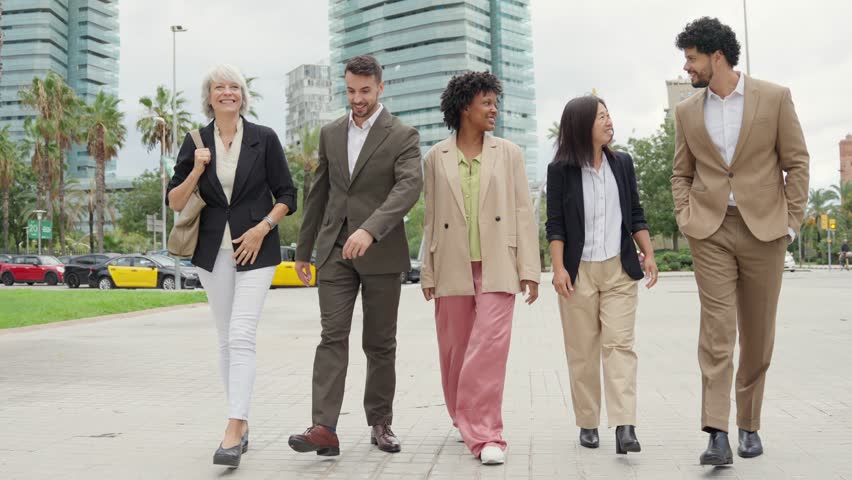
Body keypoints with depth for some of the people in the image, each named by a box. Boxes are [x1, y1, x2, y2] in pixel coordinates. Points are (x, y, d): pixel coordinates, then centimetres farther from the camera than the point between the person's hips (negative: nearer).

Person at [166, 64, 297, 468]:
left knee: (241, 336, -14)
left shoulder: (264, 139, -1)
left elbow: (286, 196, 2)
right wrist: (196, 171, -11)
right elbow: (175, 203, 4)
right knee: (226, 339, 9)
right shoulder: (196, 143, 5)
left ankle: (233, 432, -15)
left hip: (255, 249, -3)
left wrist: (263, 227, -12)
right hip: (213, 252, 4)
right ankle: (241, 424, 20)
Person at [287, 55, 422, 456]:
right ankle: (324, 429, -13)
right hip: (334, 250, 3)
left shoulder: (402, 136, -3)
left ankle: (380, 423, 20)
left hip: (381, 252, -3)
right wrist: (303, 249, 17)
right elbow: (318, 193, 16)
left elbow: (410, 186, -19)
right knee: (333, 337, -7)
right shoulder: (331, 133, 11)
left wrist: (369, 229, -34)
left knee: (380, 343, 6)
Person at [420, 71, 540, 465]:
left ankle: (485, 435, -7)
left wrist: (530, 268, -3)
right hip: (453, 268, 2)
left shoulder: (508, 153, 6)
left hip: (497, 267, -1)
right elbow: (431, 219, 8)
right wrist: (427, 273, 6)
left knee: (489, 348, -12)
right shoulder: (436, 158, 7)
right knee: (455, 352, 10)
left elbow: (523, 212, 3)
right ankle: (465, 421, 31)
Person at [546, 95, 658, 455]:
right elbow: (555, 225, -1)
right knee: (582, 352, 4)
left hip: (619, 270, 2)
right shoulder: (560, 170, 0)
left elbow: (636, 216, 14)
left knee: (620, 344, -8)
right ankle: (587, 424, 16)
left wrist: (648, 254, 7)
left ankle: (624, 427, -13)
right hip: (578, 272, -2)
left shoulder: (622, 163, 10)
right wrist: (558, 268, -9)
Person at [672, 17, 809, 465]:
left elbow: (797, 163, 3)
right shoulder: (687, 111, 9)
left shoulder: (774, 98, 1)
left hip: (764, 228, -1)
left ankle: (749, 425, 22)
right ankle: (717, 434, -11)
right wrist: (686, 219, 2)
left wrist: (791, 222, -3)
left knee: (757, 335, 7)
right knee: (716, 331, -9)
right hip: (710, 232, 1)